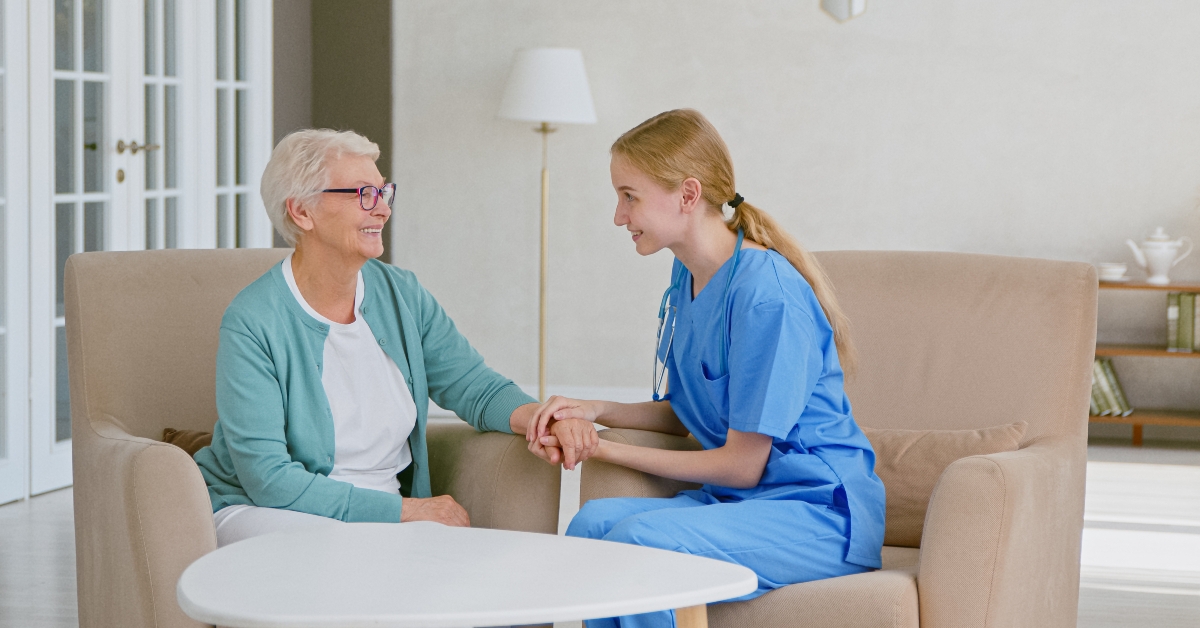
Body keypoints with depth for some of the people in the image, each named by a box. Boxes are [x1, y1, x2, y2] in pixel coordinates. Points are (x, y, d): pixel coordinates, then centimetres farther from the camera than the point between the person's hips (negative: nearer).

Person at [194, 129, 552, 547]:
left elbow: (476, 386, 6)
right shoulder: (252, 323, -16)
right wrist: (405, 509, -21)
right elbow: (268, 478, -20)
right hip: (258, 511, -6)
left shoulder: (402, 296, 4)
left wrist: (538, 418, -19)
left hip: (383, 510, 7)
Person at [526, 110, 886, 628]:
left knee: (639, 538, -29)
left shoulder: (766, 293, -20)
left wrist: (608, 450, -8)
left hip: (823, 514, -8)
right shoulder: (685, 281, 8)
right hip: (739, 501, 8)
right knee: (593, 522, -16)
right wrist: (595, 411, 1)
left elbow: (742, 465, -15)